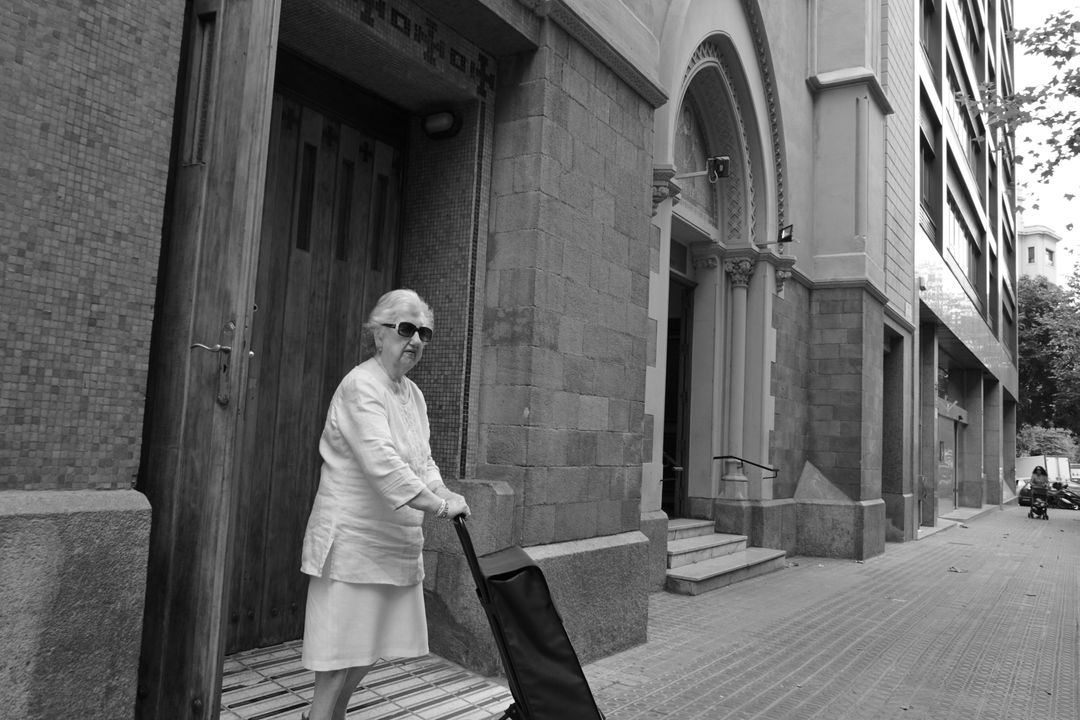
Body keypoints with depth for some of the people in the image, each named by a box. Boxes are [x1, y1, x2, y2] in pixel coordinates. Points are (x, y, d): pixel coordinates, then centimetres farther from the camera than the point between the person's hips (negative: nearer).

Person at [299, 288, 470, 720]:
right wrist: (440, 505, -27)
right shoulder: (361, 386, -17)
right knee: (342, 643, 1)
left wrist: (444, 495, -7)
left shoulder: (413, 394, 11)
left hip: (395, 540, 9)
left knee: (371, 644, 17)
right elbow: (382, 464, -27)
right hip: (353, 538, -9)